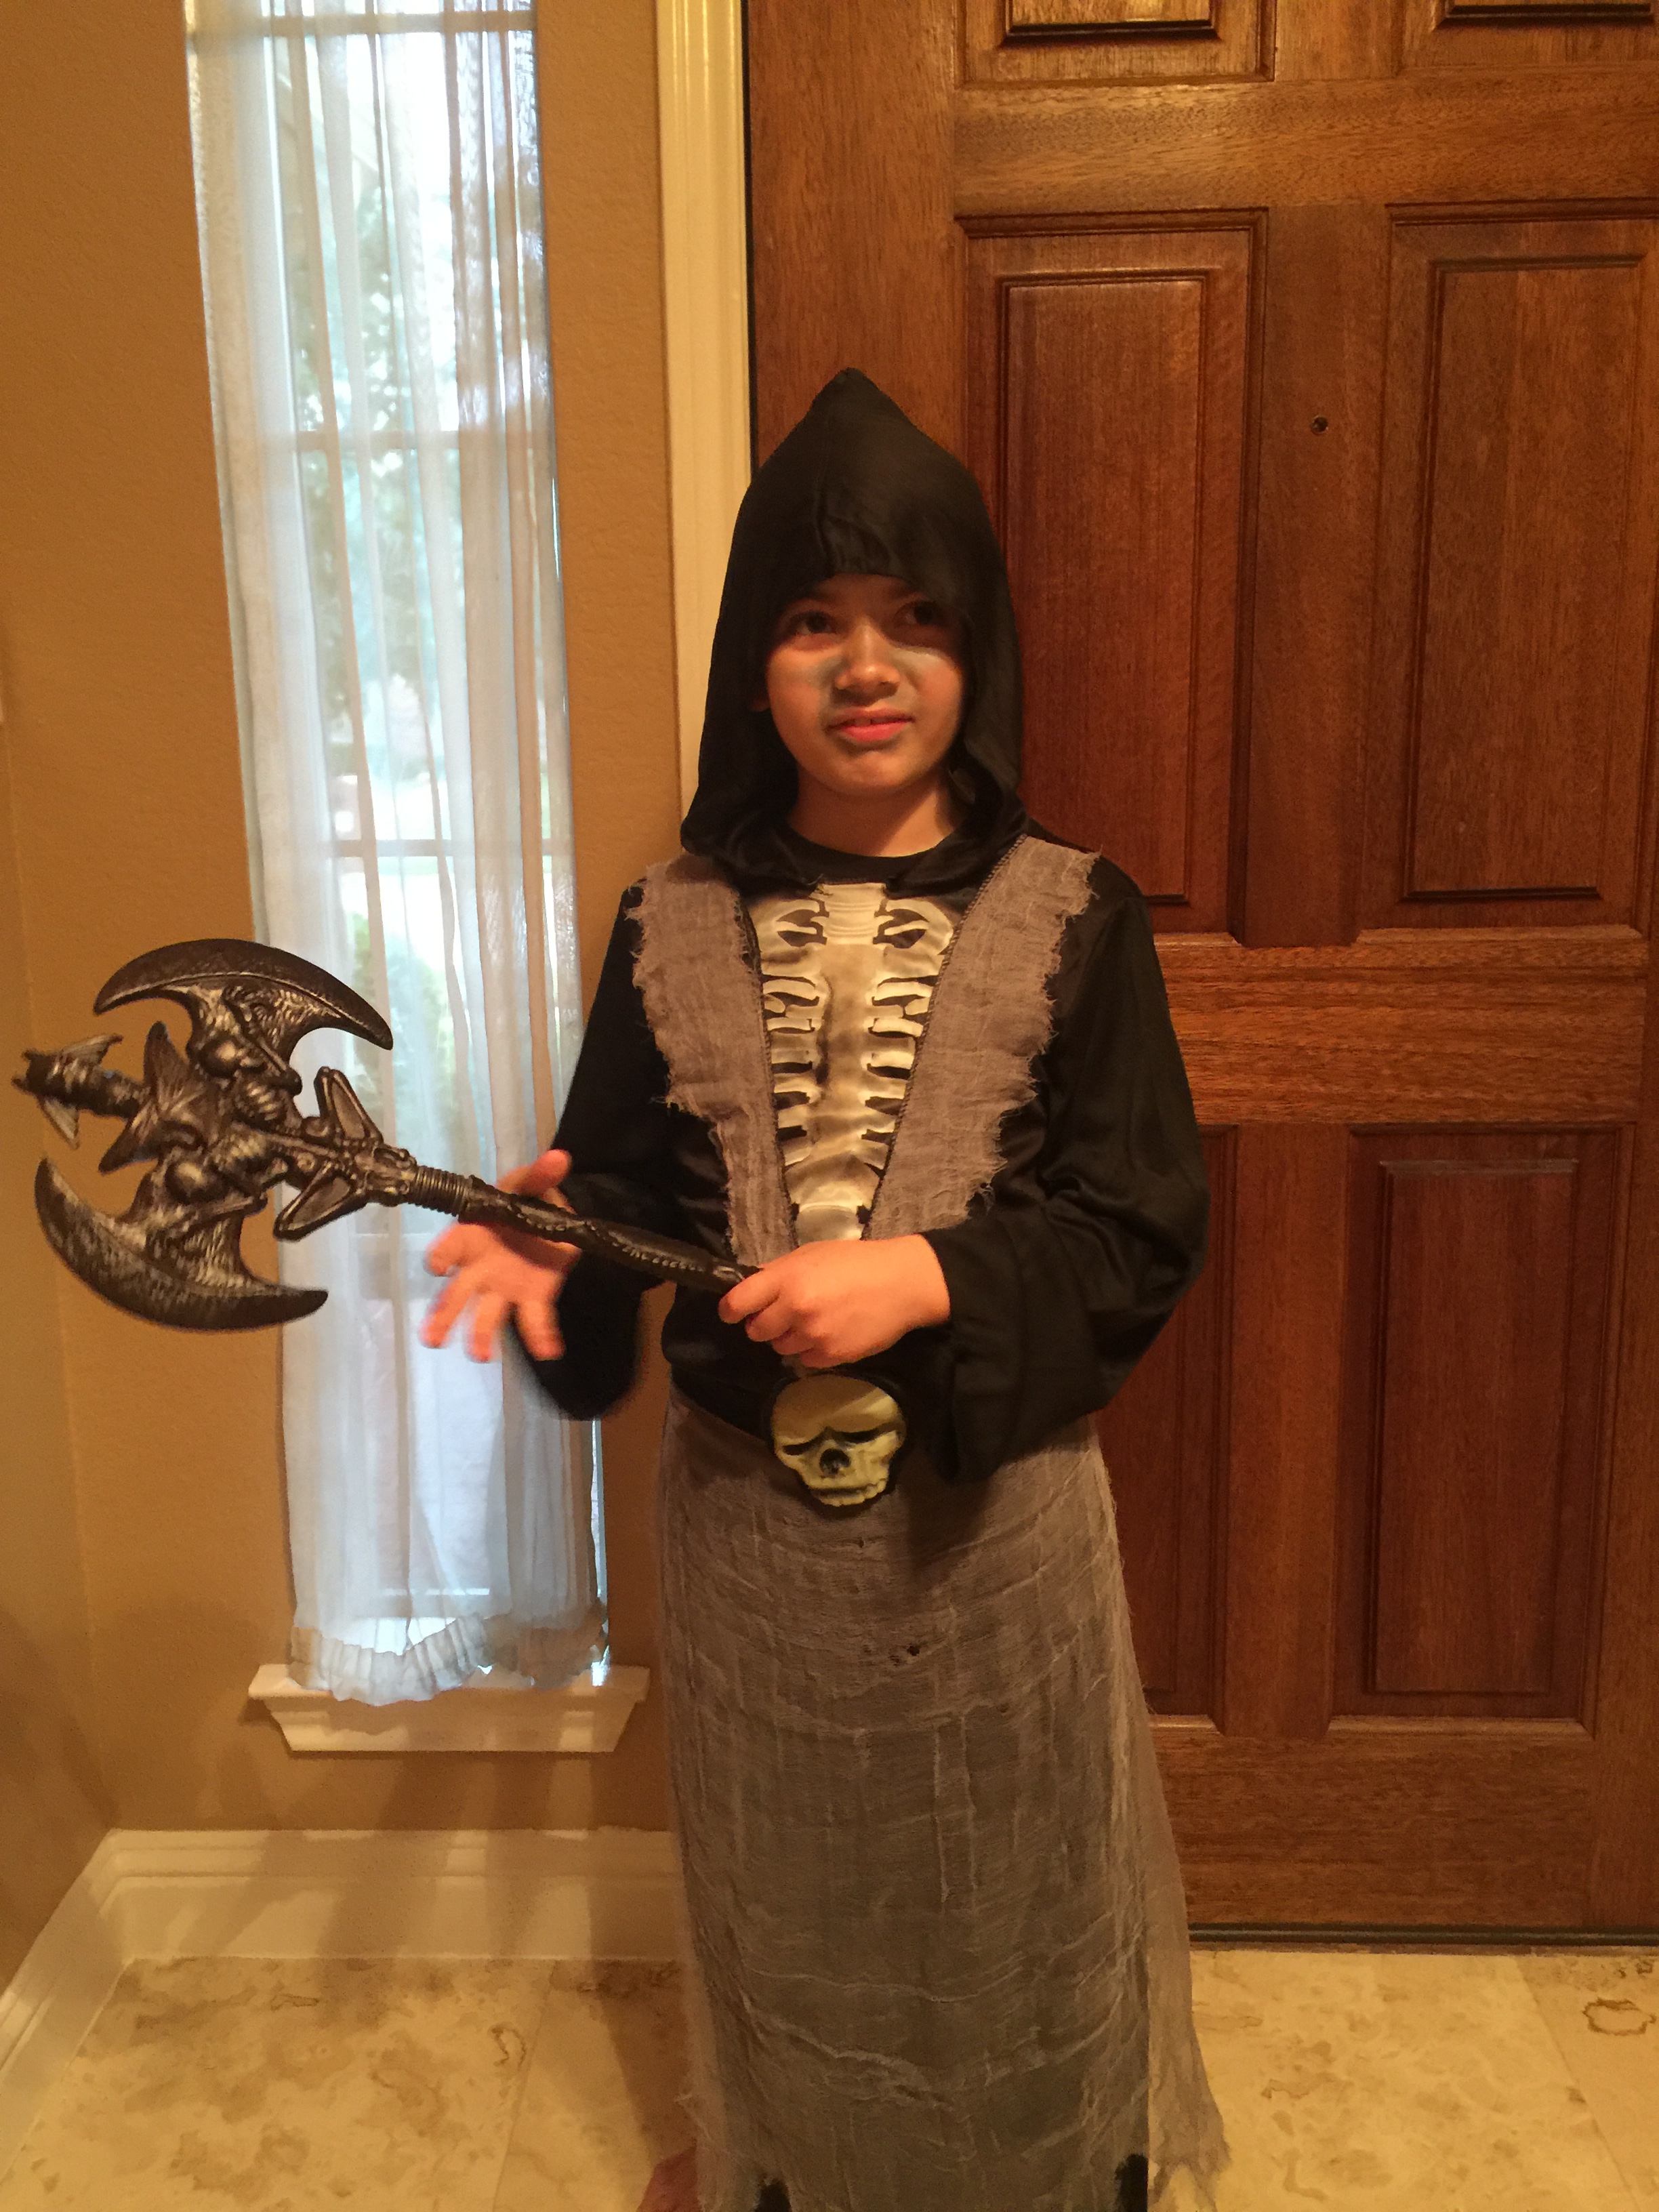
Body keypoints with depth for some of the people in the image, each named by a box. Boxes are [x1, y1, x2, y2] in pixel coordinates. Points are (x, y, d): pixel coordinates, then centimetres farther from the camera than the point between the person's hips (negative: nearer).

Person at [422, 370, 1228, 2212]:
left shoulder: (1069, 918, -9)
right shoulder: (676, 926, -3)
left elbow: (1144, 1225, -10)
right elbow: (628, 1183, 0)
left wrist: (928, 1278, -24)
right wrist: (556, 1244, -21)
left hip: (994, 1505, -2)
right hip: (746, 1507, 2)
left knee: (1005, 1880, 17)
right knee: (773, 1870, 23)